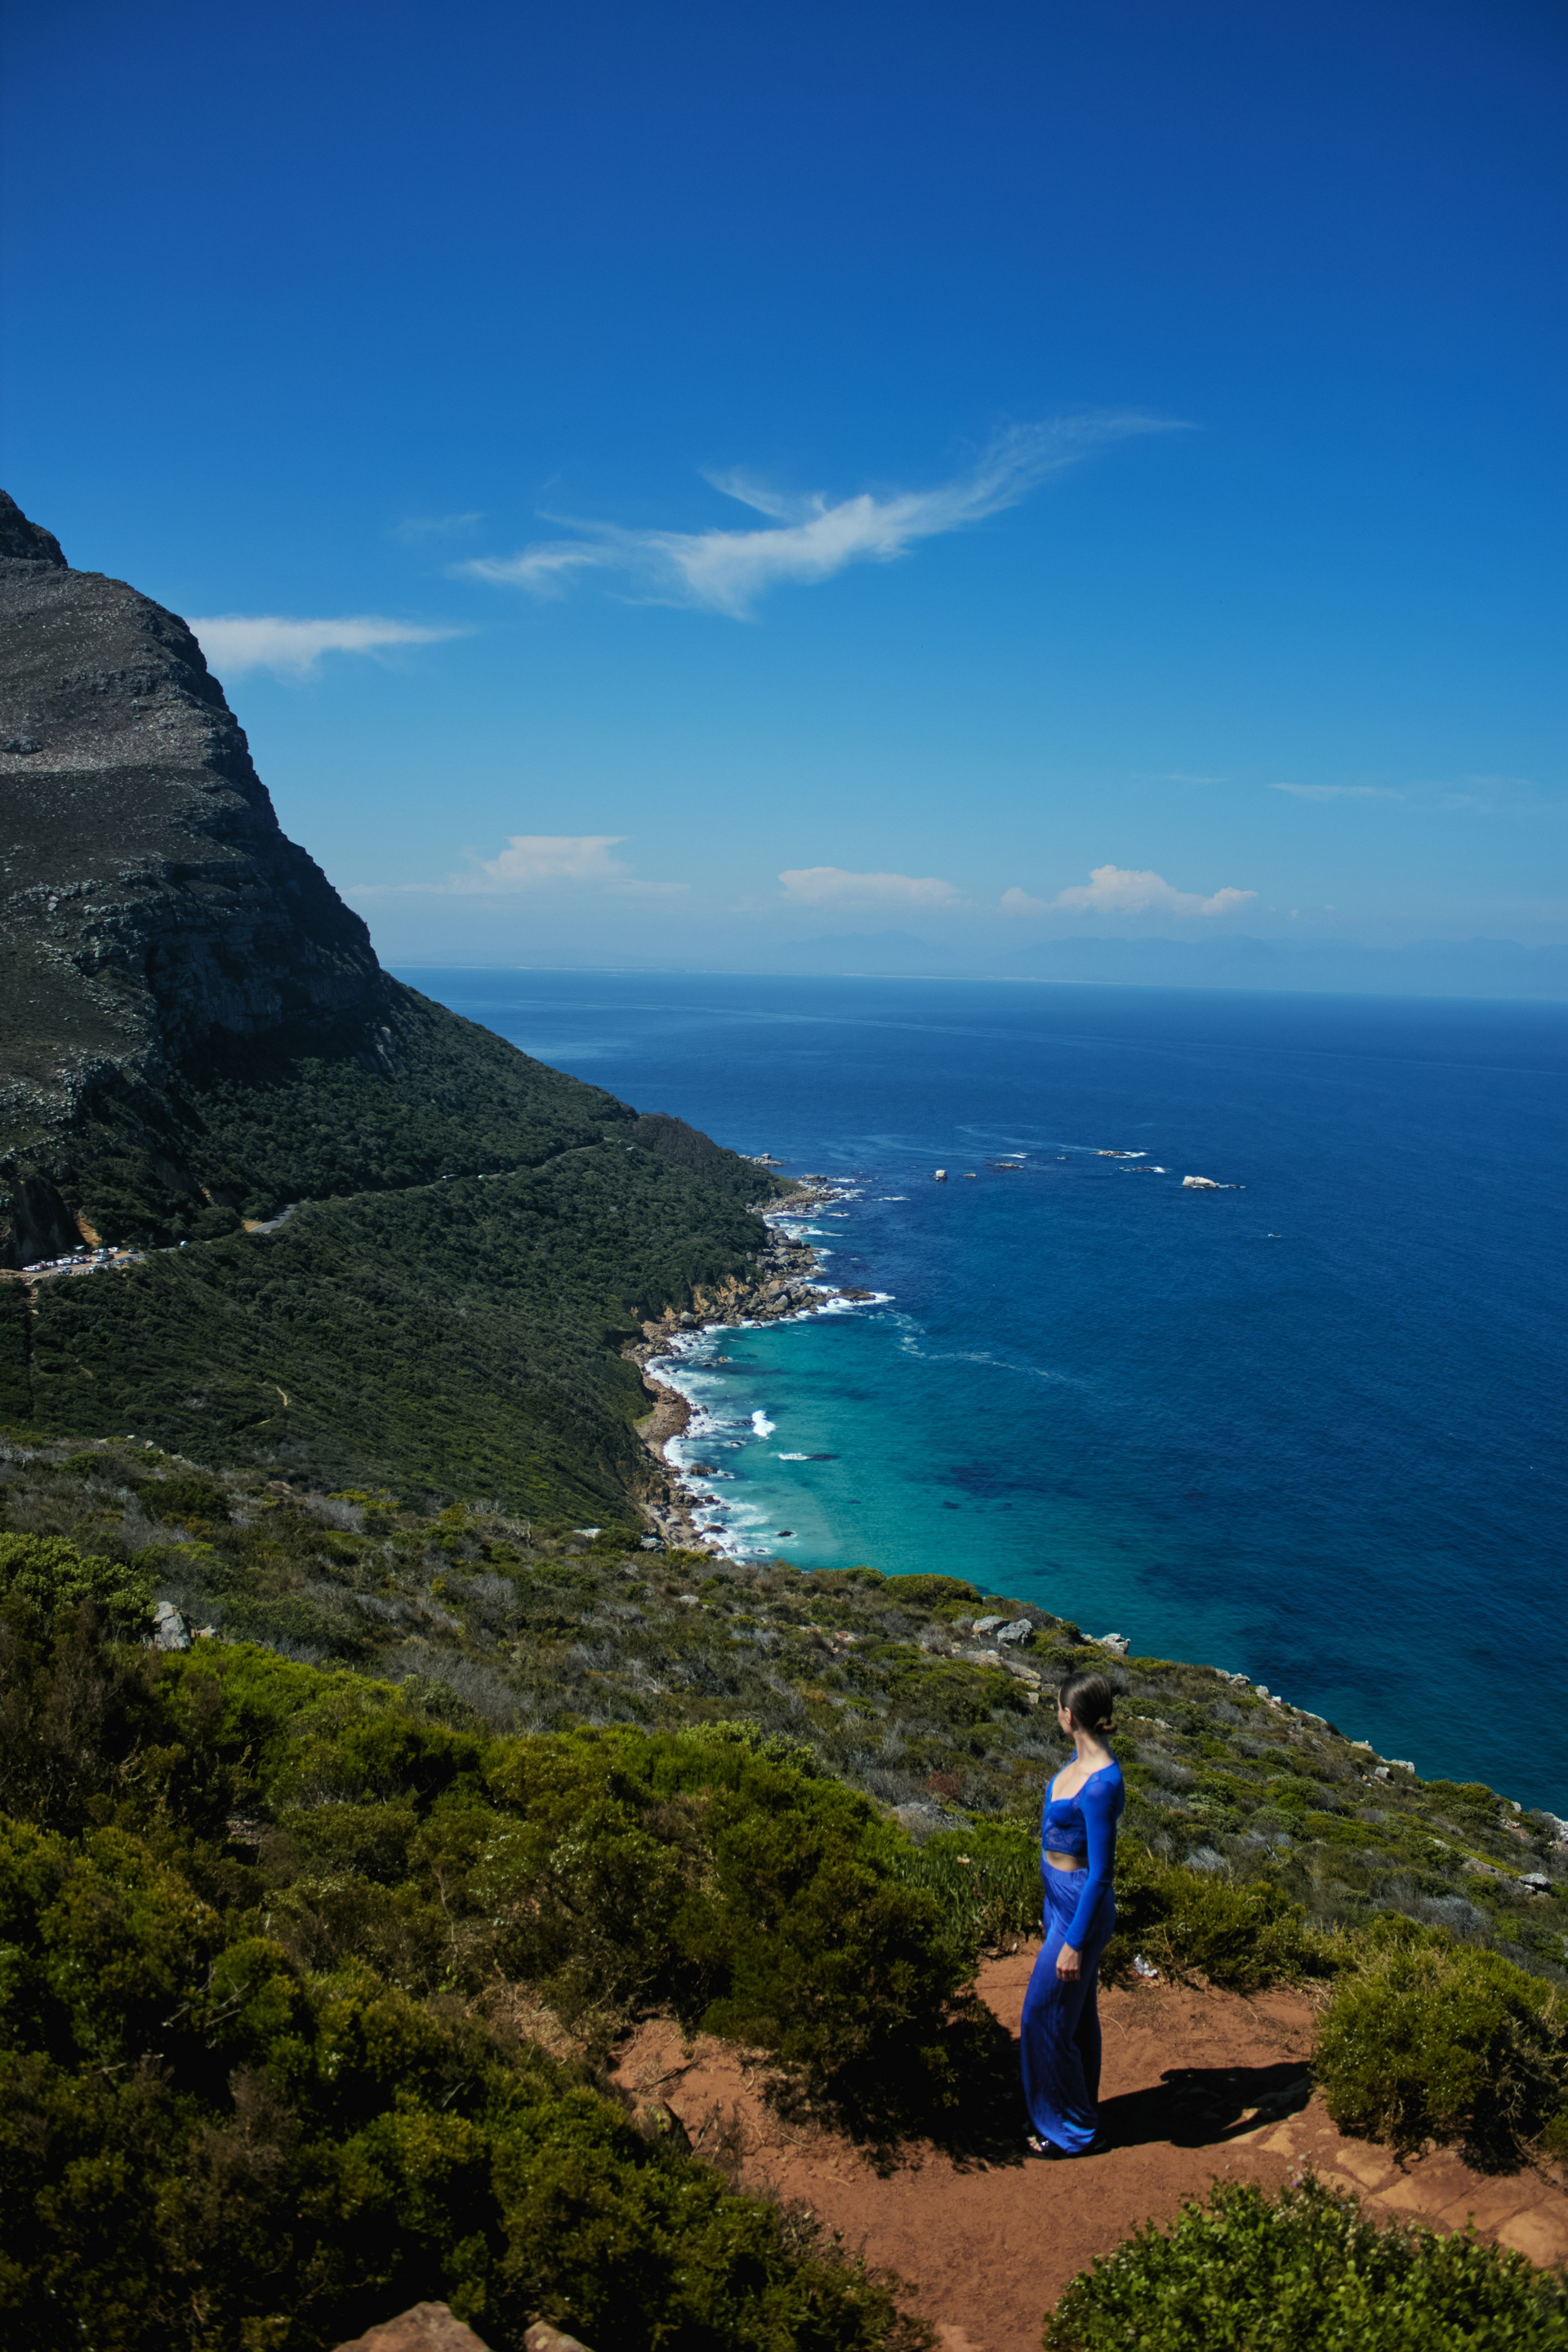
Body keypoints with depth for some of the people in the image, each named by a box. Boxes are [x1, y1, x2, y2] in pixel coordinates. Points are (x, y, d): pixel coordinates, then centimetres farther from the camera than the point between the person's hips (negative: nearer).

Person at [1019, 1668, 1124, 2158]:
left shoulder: (1101, 1785, -32)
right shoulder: (1083, 1757, -3)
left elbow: (1101, 1874, -27)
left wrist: (1074, 1943, -21)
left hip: (1078, 1909, -9)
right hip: (1061, 1897, 9)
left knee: (1046, 2016, 6)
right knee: (1076, 2012, 22)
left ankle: (1073, 2131, 24)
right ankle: (1080, 2108, 39)